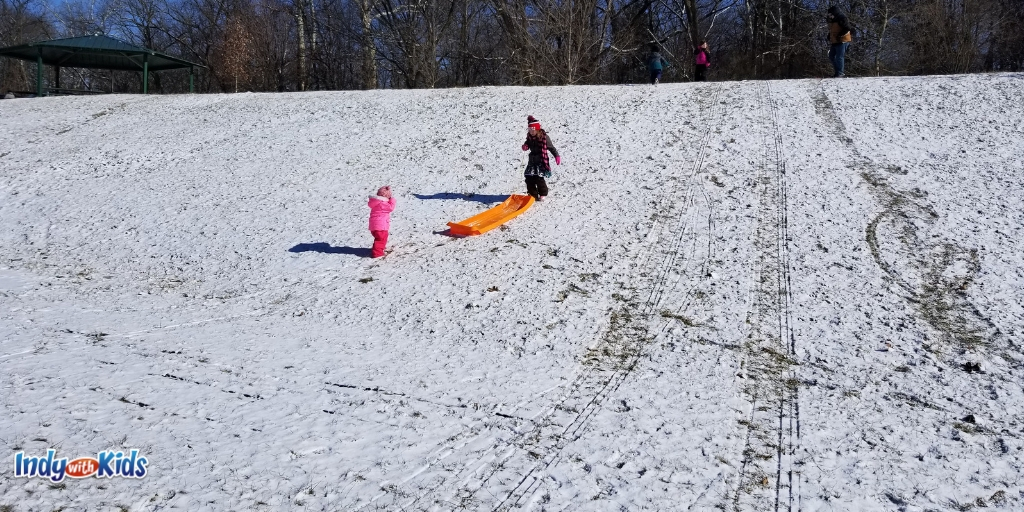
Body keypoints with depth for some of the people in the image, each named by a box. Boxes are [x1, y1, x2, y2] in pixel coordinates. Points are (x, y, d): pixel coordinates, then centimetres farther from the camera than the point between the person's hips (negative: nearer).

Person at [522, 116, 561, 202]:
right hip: (532, 161, 7)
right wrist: (525, 146, -5)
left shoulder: (544, 137, -13)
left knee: (539, 178, -13)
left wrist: (557, 156, -17)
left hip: (541, 161, -7)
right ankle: (532, 194, 17)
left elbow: (551, 147, -8)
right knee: (529, 177, 2)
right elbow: (527, 145, 20)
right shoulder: (529, 137, 5)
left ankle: (543, 194, 8)